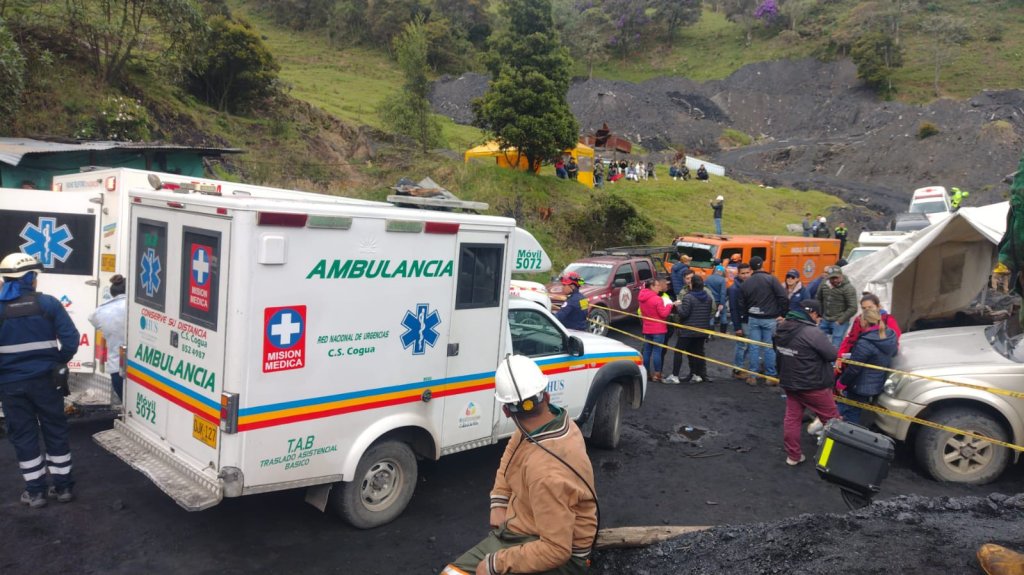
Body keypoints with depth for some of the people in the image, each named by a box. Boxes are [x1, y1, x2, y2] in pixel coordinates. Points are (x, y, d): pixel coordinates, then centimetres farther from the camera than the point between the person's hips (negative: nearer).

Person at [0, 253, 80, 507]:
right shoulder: (47, 303, -7)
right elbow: (70, 339, -11)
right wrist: (59, 361, 6)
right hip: (44, 379, 0)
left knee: (23, 436, 11)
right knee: (56, 431, 12)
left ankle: (35, 492, 16)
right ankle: (63, 486, 19)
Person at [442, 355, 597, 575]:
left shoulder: (547, 471, -32)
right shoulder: (554, 419, -5)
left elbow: (556, 550, -30)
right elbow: (510, 456, 16)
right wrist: (498, 503, 5)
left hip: (556, 557, -8)